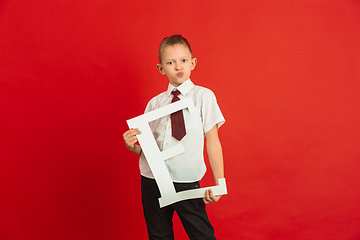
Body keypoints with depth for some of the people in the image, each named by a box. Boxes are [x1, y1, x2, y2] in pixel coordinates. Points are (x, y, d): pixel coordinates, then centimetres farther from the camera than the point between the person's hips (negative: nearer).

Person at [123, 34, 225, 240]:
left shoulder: (203, 96, -1)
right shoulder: (155, 103, 8)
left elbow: (212, 141, -4)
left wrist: (219, 184, -11)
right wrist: (132, 145, -11)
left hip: (187, 182, -3)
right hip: (152, 181, 4)